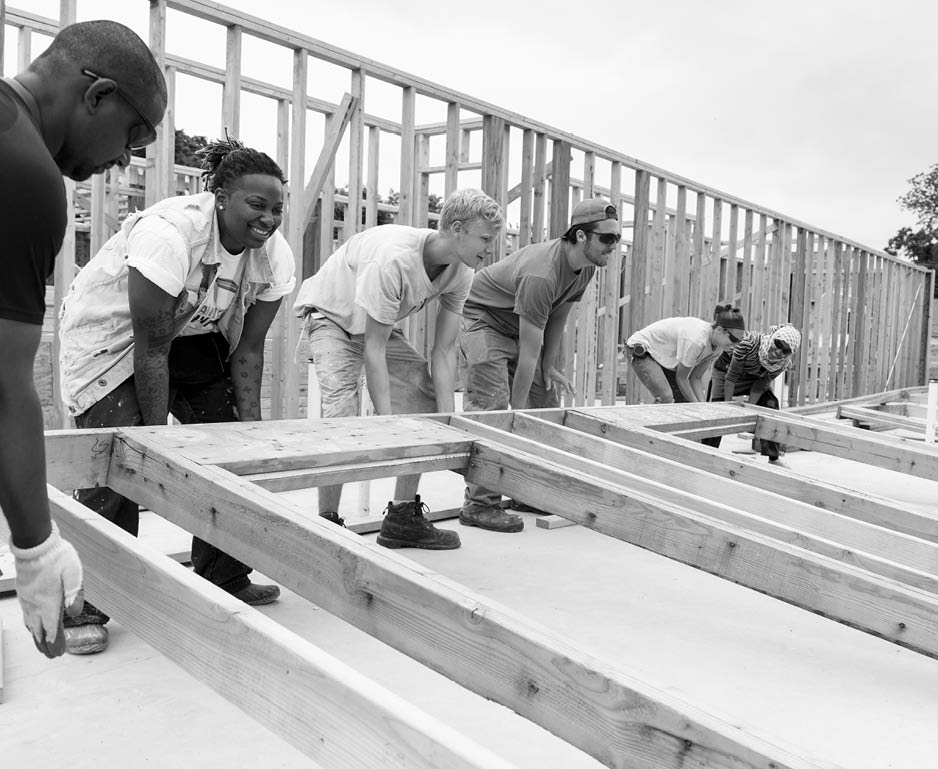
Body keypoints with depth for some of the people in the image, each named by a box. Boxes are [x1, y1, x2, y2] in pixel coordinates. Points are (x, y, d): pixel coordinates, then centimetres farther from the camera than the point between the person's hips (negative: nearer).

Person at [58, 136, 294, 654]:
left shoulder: (275, 257, -15)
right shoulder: (168, 234, -34)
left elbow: (248, 346, -8)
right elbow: (151, 349, -30)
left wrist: (249, 423, -14)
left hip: (195, 336, 6)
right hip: (111, 333, -6)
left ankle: (224, 581, 16)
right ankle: (83, 609, -3)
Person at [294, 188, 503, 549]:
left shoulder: (460, 271, -16)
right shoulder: (394, 260, -39)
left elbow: (444, 350, -15)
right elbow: (373, 350, -35)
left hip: (381, 324, 7)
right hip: (331, 316, -7)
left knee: (425, 399, -3)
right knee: (342, 413, -26)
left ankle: (403, 517, 6)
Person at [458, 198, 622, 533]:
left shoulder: (586, 267, -7)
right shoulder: (541, 275, -35)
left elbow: (557, 317, 5)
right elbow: (528, 353, -32)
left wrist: (550, 365, 2)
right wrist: (517, 407, -27)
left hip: (519, 325, 9)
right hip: (481, 317, -9)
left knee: (547, 397, 6)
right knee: (490, 407, -19)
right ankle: (479, 504, -15)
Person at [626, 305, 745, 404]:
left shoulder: (718, 347, -9)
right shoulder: (695, 341, -36)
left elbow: (696, 378, -5)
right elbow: (681, 377, -24)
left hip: (665, 358, 9)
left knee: (685, 399, 1)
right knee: (665, 398, -26)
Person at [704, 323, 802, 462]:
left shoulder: (783, 363, -24)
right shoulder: (750, 342, -39)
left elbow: (760, 385, -17)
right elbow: (731, 376, -31)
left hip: (756, 376, 4)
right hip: (726, 369, -4)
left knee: (770, 406, -10)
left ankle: (773, 458, 0)